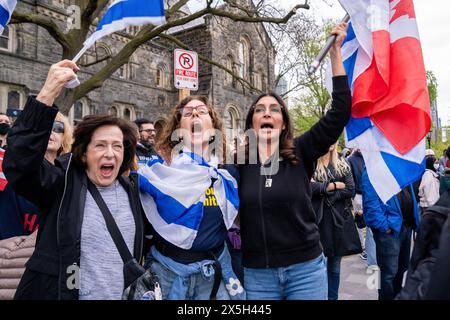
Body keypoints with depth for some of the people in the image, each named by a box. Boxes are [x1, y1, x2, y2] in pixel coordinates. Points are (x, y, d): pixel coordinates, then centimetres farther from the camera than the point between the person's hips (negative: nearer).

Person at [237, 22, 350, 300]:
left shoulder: (301, 153, -3)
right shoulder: (238, 160, -2)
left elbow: (340, 112, -8)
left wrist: (336, 51, -9)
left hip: (305, 268, 0)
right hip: (256, 273, 0)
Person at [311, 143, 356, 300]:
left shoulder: (342, 162, 8)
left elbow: (351, 190, -1)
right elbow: (310, 187, -18)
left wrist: (326, 193, -11)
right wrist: (336, 185, -9)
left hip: (338, 218, 3)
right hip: (317, 219, -3)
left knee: (335, 264, 13)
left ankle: (333, 296, 27)